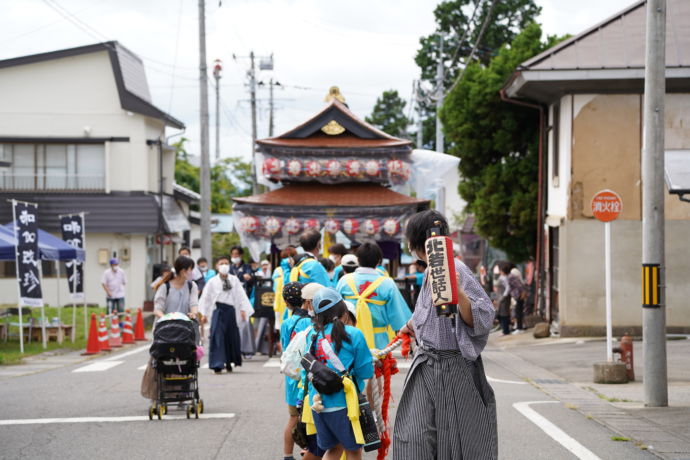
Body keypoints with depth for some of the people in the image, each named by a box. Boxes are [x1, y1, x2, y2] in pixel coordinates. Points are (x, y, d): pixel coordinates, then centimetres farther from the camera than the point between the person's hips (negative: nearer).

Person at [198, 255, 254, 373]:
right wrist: (204, 314, 1)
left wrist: (243, 309, -2)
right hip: (218, 310, -2)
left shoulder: (234, 280, 5)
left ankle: (229, 362, 25)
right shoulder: (212, 282, 1)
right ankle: (217, 365, -10)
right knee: (217, 337, -10)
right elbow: (206, 297, 4)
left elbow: (241, 295, 6)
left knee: (232, 336, 8)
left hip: (231, 310, 2)